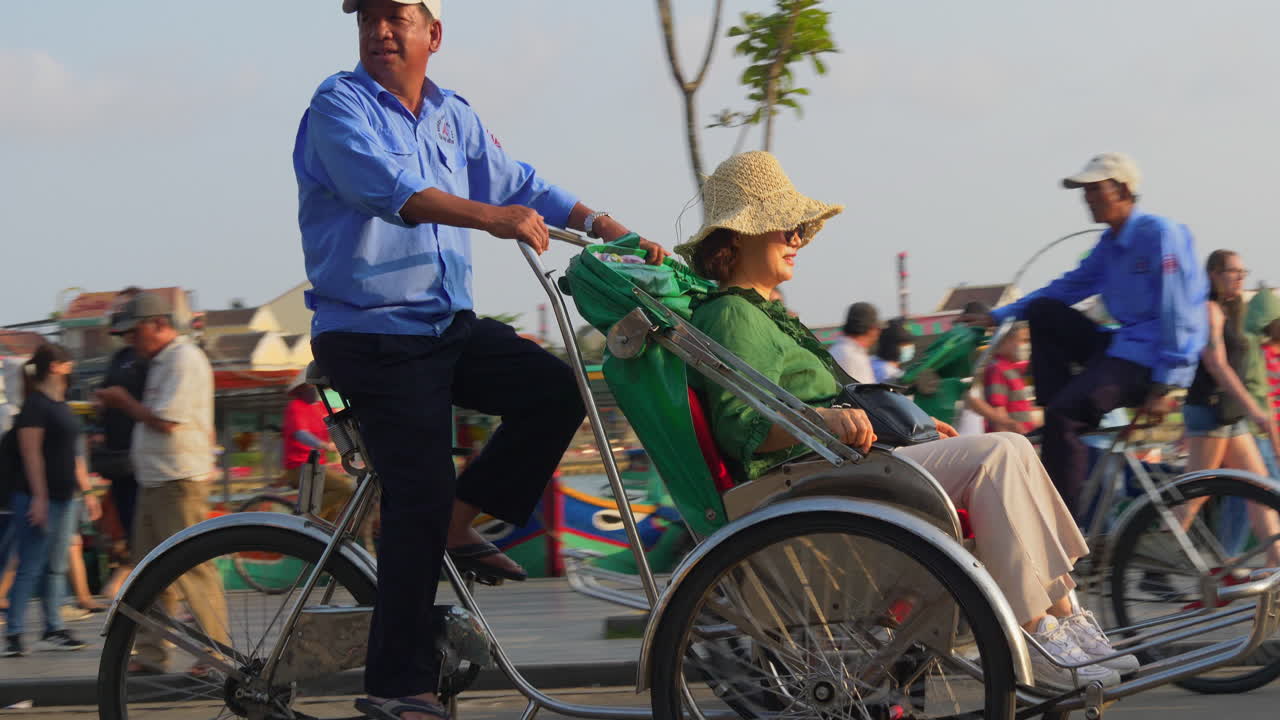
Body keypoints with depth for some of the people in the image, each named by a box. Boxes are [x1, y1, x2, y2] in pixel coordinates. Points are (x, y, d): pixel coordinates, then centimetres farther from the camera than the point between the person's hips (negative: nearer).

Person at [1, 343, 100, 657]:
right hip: (39, 498, -9)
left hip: (63, 498, 9)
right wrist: (39, 497, -21)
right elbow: (32, 454, -16)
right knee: (31, 568, -9)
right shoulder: (35, 405, -11)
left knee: (56, 568, 11)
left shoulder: (61, 405, 17)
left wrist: (86, 491, 21)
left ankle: (53, 630, 16)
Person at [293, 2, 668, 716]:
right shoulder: (339, 105, -9)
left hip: (450, 324, 7)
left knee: (556, 388, -12)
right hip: (371, 337, -7)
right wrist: (493, 216, -39)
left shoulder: (453, 116, 13)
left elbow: (522, 185, 12)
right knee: (420, 496, -12)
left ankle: (459, 523, 5)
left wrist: (612, 228, -1)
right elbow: (384, 185, -26)